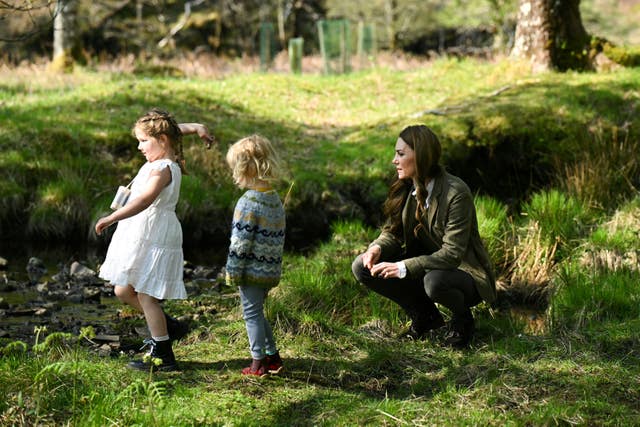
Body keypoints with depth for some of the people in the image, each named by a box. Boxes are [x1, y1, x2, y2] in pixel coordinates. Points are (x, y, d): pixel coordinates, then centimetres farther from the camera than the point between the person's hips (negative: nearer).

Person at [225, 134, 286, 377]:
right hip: (272, 271, 8)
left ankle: (258, 363, 8)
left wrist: (232, 272, -10)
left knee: (252, 314, 3)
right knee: (257, 313, 21)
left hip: (252, 271, -8)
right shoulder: (275, 198, 7)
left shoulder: (249, 203, -19)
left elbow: (241, 241, -18)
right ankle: (273, 356, 27)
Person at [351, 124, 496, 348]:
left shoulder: (456, 193, -25)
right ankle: (424, 315, 5)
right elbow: (392, 231, 2)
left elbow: (452, 253, -28)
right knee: (363, 267, -11)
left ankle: (462, 319, -4)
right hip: (425, 266, 7)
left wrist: (404, 268, -34)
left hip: (463, 271, -6)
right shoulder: (405, 189, -5)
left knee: (434, 281, -41)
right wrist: (377, 248, -22)